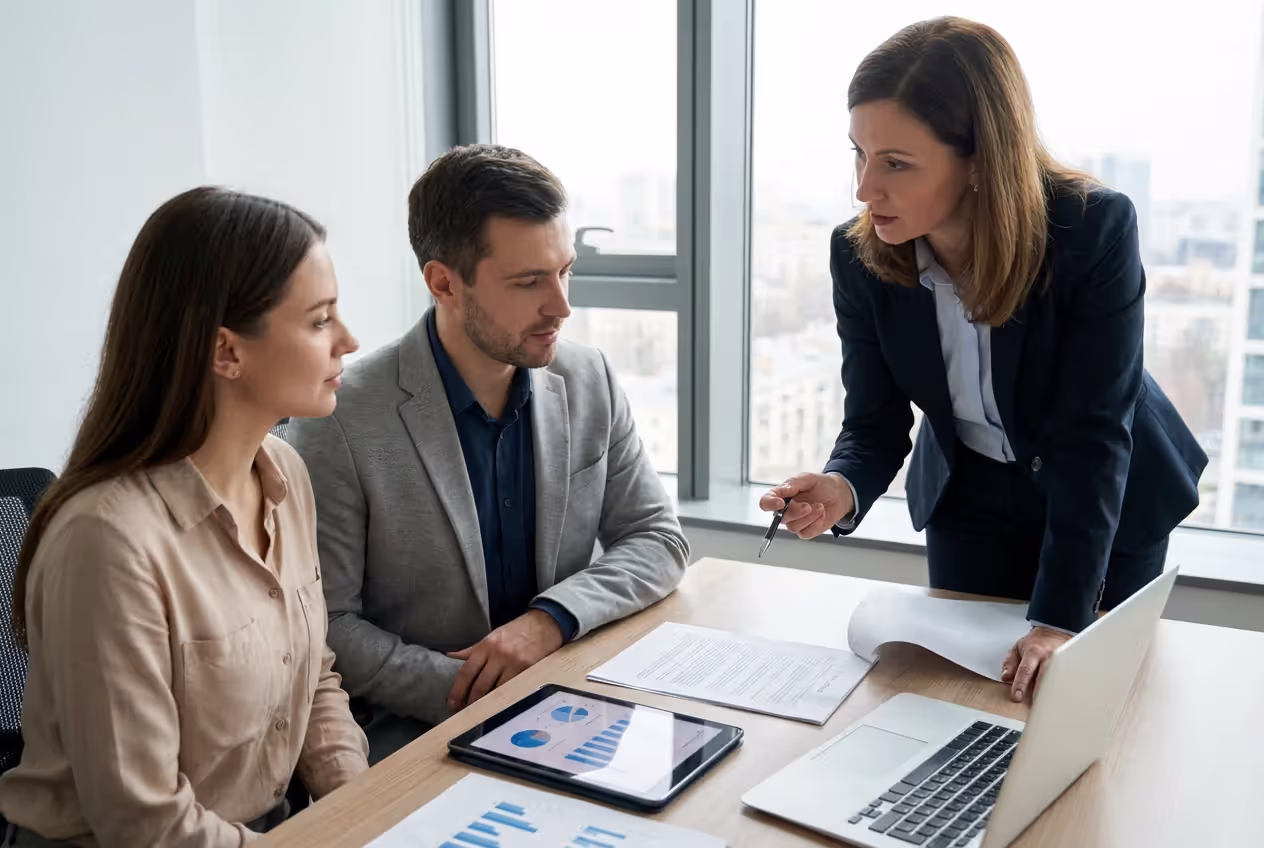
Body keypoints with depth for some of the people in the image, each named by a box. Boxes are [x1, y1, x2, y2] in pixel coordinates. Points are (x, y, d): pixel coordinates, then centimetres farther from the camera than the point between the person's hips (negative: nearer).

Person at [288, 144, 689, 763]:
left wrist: (553, 618, -13)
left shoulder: (590, 381, 1)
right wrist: (468, 691, -20)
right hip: (416, 729, -5)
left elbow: (659, 539, 5)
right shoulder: (341, 422, -14)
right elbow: (327, 625, -10)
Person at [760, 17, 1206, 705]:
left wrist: (1060, 618, -34)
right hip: (971, 500, 2)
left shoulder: (1096, 229, -31)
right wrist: (842, 488, -38)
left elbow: (1093, 437, -30)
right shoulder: (859, 255, -21)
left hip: (1113, 501, -2)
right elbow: (874, 426, -15)